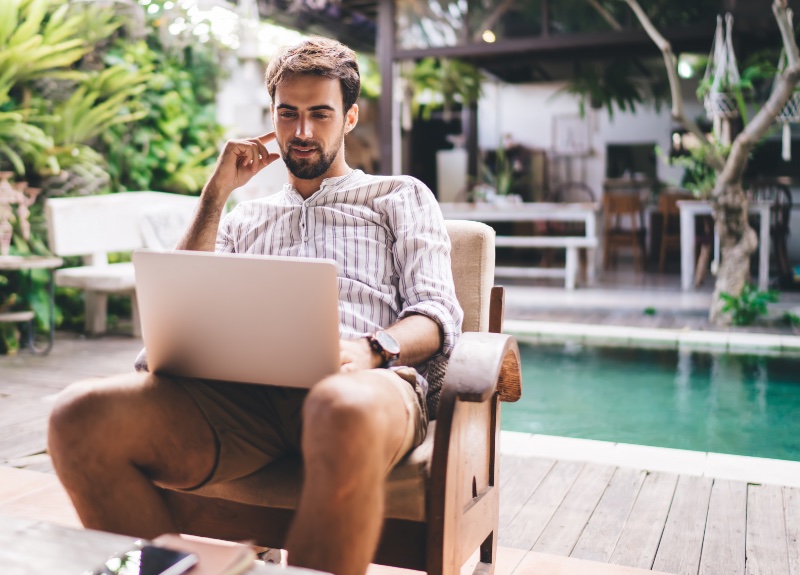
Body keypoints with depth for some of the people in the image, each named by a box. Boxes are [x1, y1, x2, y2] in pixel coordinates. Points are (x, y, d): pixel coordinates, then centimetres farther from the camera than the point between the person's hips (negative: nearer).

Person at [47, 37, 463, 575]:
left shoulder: (401, 196, 23)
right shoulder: (246, 217, 33)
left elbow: (437, 314, 9)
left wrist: (374, 347, -15)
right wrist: (216, 194, 19)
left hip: (366, 380, -3)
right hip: (247, 386, 4)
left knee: (345, 410, -43)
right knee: (81, 415, -25)